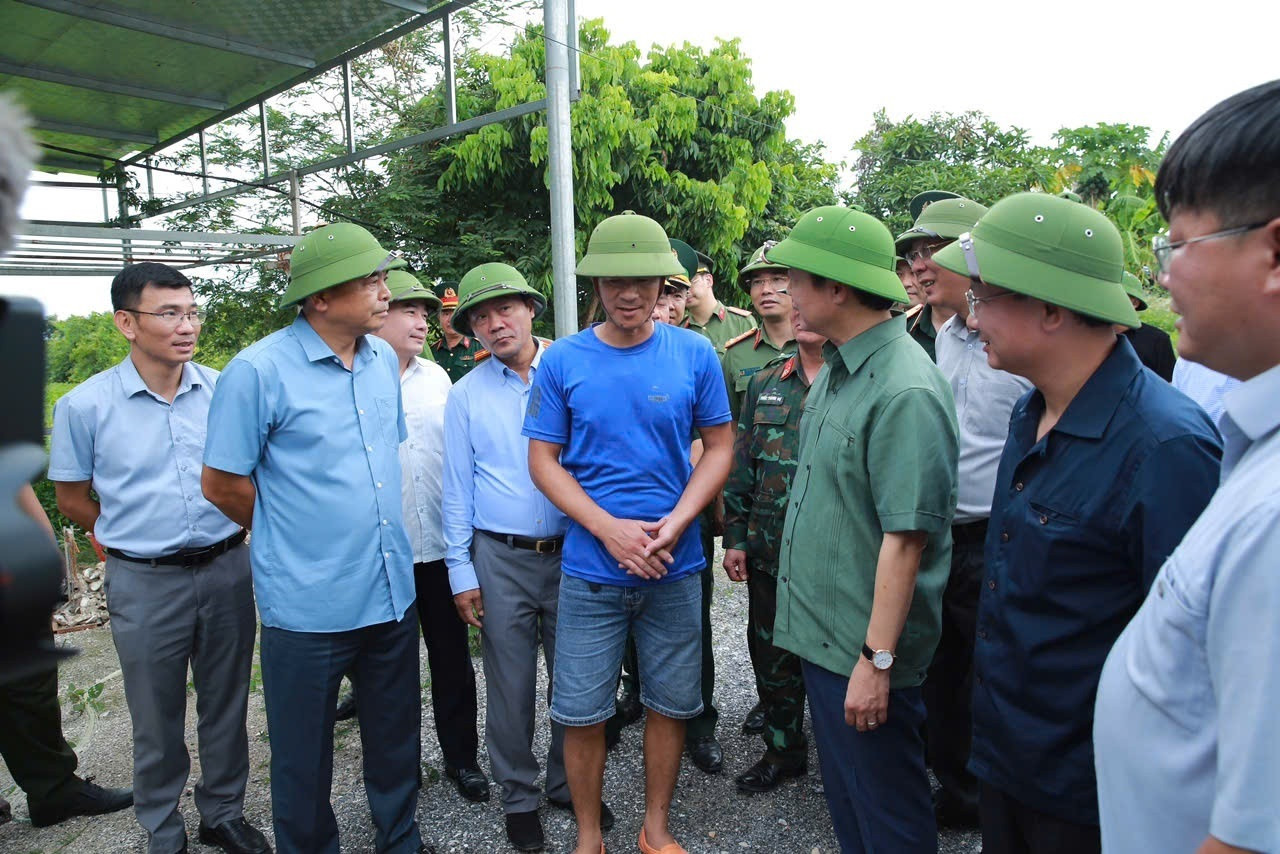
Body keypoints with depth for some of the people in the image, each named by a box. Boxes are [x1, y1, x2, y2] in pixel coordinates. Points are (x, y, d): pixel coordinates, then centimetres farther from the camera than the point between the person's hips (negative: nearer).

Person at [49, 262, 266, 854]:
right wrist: (139, 540, 7)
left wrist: (229, 535, 7)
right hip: (145, 583, -2)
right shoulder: (85, 406, -8)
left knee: (226, 706, 16)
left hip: (226, 570, 2)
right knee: (157, 720, 14)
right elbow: (73, 500, 4)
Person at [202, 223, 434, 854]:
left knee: (396, 737, 22)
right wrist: (294, 535, 3)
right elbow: (222, 484, -8)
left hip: (392, 591, 6)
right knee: (304, 755, 15)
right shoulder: (257, 371, -14)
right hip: (308, 605, -5)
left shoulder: (383, 359, 4)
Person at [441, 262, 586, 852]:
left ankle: (568, 782, 35)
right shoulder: (465, 395, 4)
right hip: (501, 559, 0)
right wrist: (460, 571, 1)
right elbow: (457, 490, 5)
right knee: (511, 686, 10)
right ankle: (518, 797, 30)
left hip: (573, 552, 0)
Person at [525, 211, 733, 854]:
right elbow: (543, 460, -1)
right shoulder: (563, 360, -4)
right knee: (582, 714, 8)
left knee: (670, 703, 14)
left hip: (675, 566, 1)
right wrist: (608, 528, -14)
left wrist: (676, 522, -13)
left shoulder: (694, 354, -3)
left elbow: (718, 446, 3)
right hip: (590, 569, -1)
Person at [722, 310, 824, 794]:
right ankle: (783, 750, 37)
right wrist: (735, 537, 8)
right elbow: (742, 465, 10)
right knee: (772, 656, 16)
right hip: (769, 553, 5)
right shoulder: (765, 384, 7)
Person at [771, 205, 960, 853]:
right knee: (844, 796, 26)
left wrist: (876, 660, -24)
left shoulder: (905, 391, -24)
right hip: (820, 631, 9)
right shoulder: (835, 369, 7)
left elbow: (906, 538, -26)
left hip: (865, 652, -9)